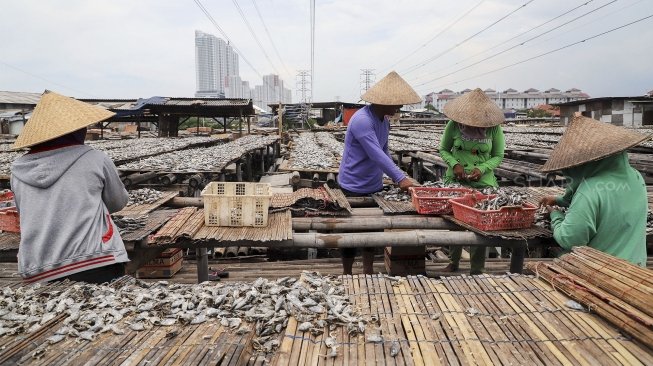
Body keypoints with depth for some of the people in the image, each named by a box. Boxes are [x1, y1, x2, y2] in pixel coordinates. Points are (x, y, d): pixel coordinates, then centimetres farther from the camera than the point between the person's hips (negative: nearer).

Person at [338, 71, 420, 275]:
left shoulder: (384, 120, 6)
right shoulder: (362, 120, -24)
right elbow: (376, 154, -31)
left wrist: (395, 177, 3)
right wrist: (400, 178, -33)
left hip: (374, 186, 9)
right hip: (354, 188, -8)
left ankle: (368, 272, 30)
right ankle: (347, 274, 21)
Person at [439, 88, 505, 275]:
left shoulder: (494, 128, -7)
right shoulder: (454, 124, -7)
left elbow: (498, 156, 2)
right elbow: (443, 149, 4)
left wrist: (482, 169, -16)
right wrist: (455, 164, -14)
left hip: (483, 183, -1)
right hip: (455, 180, 1)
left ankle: (476, 270, 18)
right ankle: (454, 262, 34)